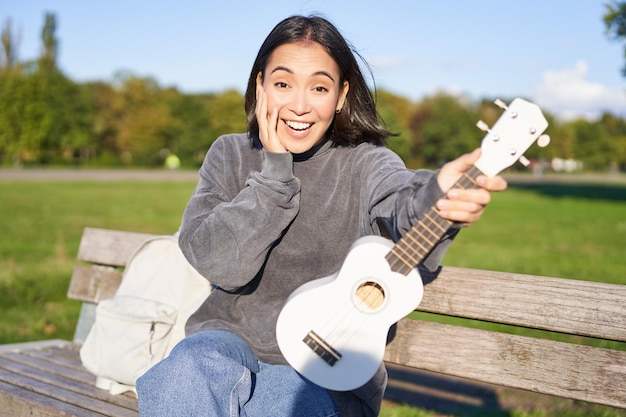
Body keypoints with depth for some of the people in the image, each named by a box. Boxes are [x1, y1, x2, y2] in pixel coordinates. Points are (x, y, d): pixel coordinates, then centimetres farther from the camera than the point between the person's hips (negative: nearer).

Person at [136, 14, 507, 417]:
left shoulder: (364, 163, -5)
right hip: (229, 342, 1)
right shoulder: (230, 155, 1)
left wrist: (436, 196, -55)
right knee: (189, 365, -31)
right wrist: (275, 168, -17)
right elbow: (217, 263, -13)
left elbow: (400, 198, -31)